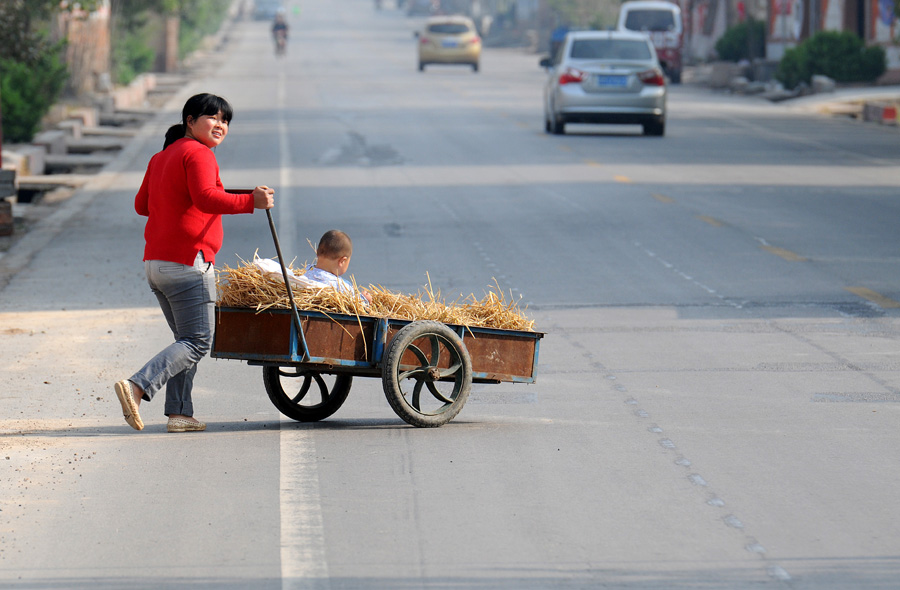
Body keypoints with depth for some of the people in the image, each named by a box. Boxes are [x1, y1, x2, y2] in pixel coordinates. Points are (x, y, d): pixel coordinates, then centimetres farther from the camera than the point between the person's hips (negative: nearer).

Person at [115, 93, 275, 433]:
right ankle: (137, 386, -22)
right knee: (197, 342, -7)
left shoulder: (161, 157, 19)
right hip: (188, 263, -9)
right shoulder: (198, 154, -9)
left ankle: (179, 413, 9)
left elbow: (142, 205, 21)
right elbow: (206, 198, -24)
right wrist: (250, 202, -28)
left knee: (188, 339, 16)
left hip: (155, 262, 9)